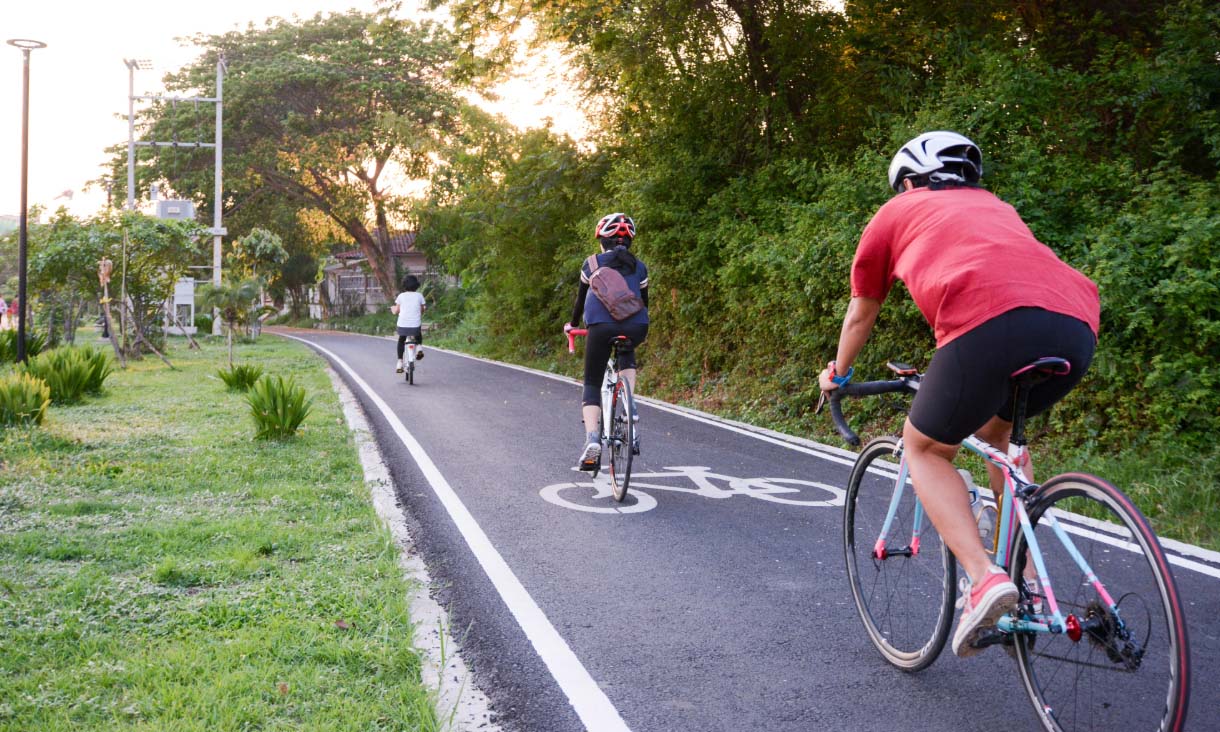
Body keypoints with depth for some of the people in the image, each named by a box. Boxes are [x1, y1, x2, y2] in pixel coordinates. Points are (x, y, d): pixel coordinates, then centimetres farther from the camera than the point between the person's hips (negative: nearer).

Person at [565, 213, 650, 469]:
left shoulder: (592, 264, 13)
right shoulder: (639, 267, 19)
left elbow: (581, 298, 22)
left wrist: (572, 324, 39)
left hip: (601, 326, -2)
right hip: (635, 328, 2)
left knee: (592, 385, 10)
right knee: (627, 353, 37)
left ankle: (592, 438, -13)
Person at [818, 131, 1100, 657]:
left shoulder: (897, 213, 26)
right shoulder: (996, 208, 38)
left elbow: (860, 314, 36)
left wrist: (838, 373, 54)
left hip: (991, 325, -6)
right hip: (1077, 326, 6)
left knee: (924, 447, 17)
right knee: (998, 426, 33)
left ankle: (984, 576, -3)